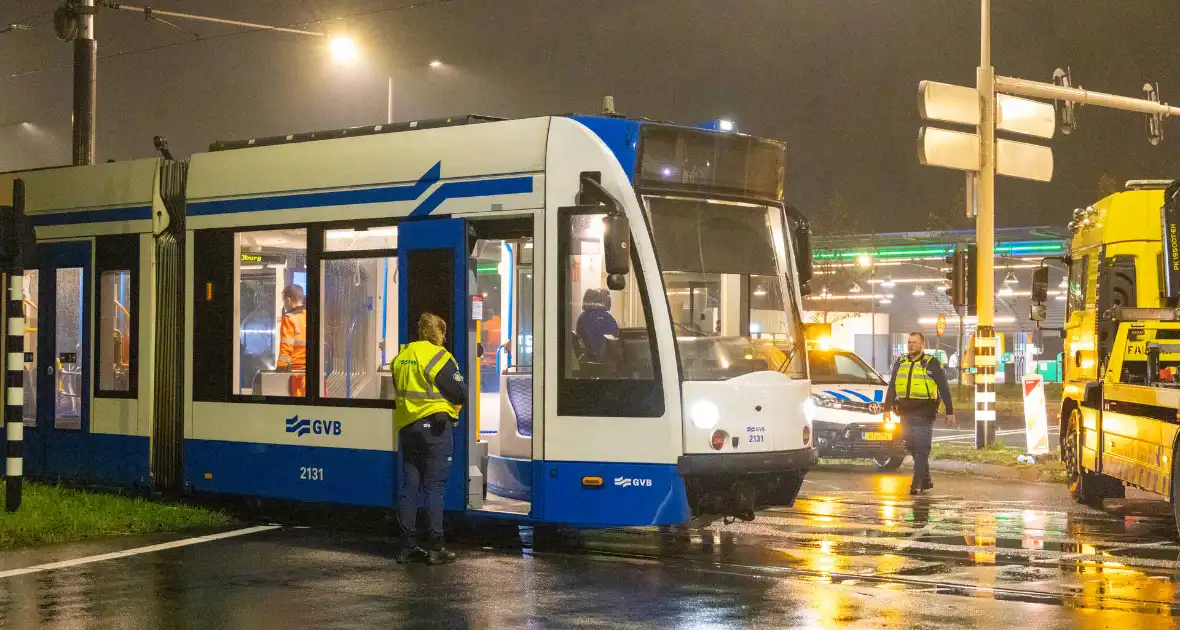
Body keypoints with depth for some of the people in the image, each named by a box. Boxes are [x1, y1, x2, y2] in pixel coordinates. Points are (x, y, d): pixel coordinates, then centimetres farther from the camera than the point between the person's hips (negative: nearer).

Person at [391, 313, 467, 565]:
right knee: (434, 488, -2)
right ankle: (435, 548, -2)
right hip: (435, 427, -6)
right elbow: (461, 394, -10)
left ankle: (407, 546, 10)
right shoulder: (438, 357, -11)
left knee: (409, 487, 9)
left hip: (406, 428, 6)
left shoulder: (401, 357, 8)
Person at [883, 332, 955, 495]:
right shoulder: (900, 363, 14)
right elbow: (892, 388, 17)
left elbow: (944, 388, 0)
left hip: (924, 413, -5)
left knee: (921, 449, -9)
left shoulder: (931, 364, 0)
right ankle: (926, 481, 22)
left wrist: (950, 412, -4)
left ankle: (917, 484, -12)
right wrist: (887, 408, 10)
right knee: (912, 448, 9)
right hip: (905, 413, 5)